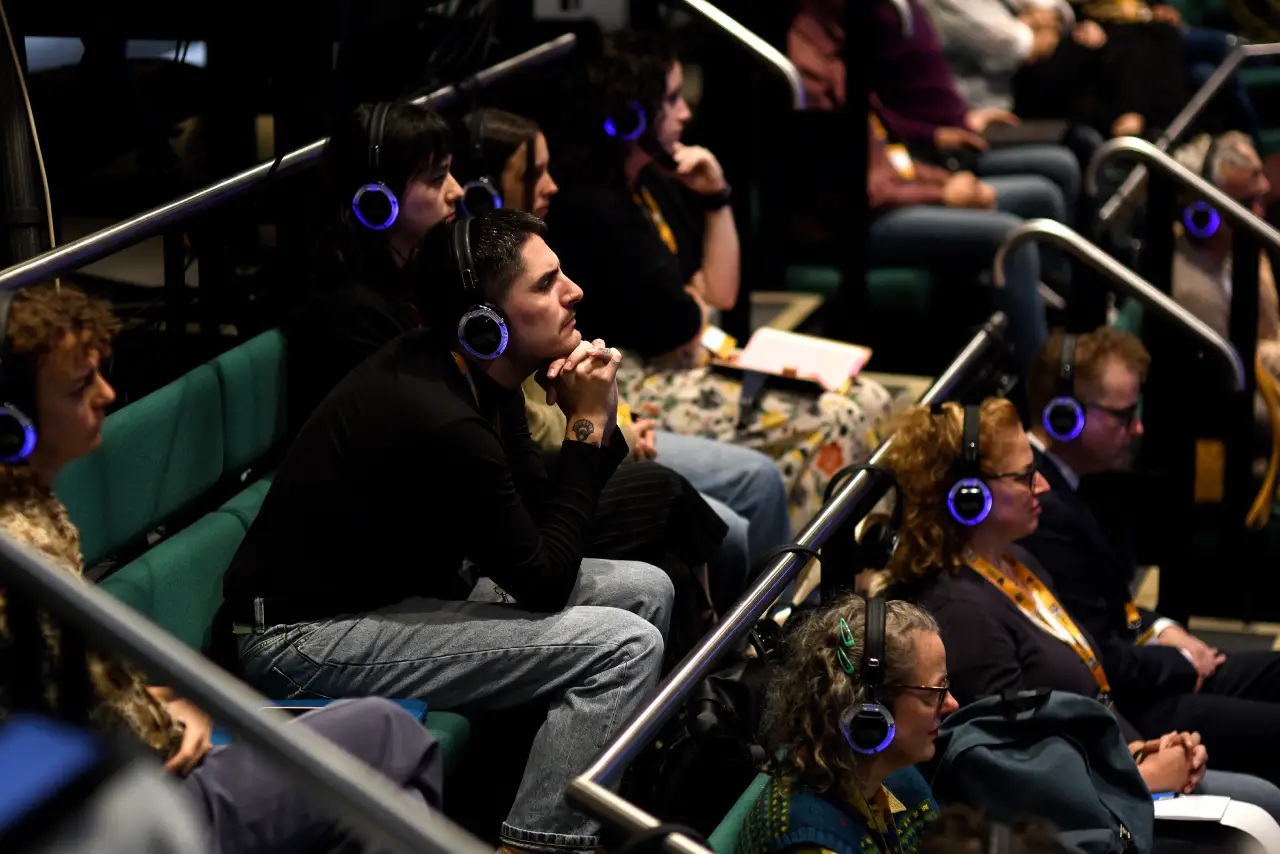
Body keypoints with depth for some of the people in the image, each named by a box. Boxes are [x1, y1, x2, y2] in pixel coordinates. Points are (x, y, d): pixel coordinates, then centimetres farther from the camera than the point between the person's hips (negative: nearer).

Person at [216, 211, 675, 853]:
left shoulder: (478, 375, 0)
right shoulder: (441, 420, -28)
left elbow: (540, 520, 7)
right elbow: (544, 583, -19)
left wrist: (593, 420, -10)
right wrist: (587, 425, -16)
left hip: (405, 584, 10)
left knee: (644, 590, 8)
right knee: (625, 647, -19)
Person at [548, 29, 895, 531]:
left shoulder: (656, 183, 12)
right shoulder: (590, 207, -18)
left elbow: (721, 295, 12)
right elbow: (675, 324, -21)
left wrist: (717, 198, 2)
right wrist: (695, 301, 2)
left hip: (686, 365, 10)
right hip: (634, 389, -10)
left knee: (868, 401, -2)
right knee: (834, 420, -18)